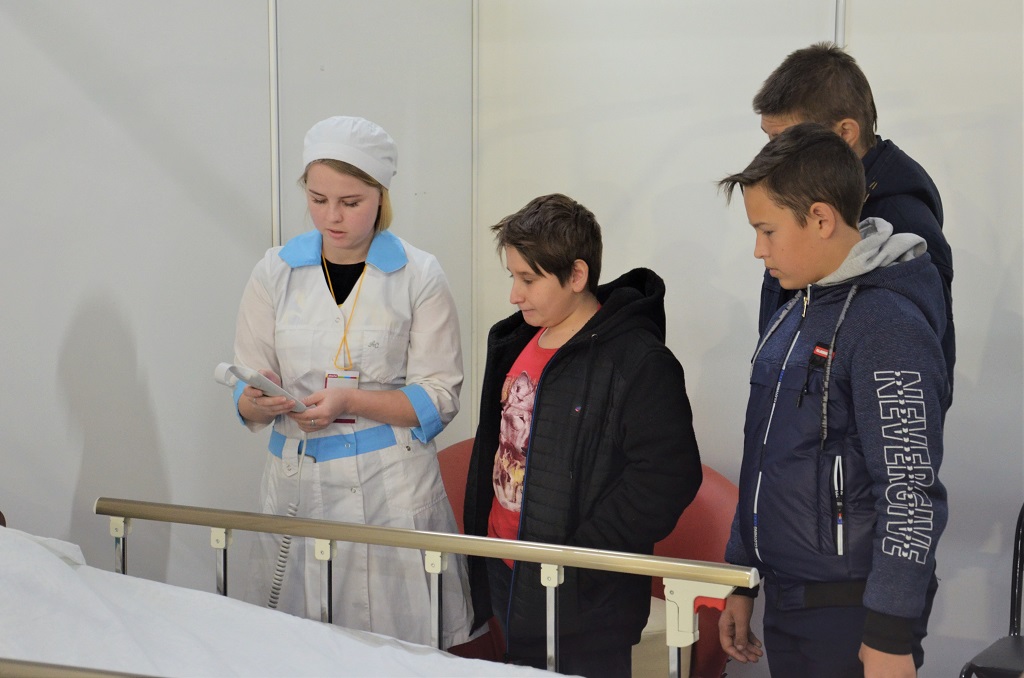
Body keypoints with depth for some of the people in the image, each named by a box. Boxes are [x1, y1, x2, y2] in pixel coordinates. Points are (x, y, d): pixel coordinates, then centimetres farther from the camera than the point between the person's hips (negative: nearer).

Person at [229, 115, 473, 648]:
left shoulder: (419, 276, -1)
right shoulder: (276, 272, 6)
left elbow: (438, 398, -3)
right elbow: (245, 397, 7)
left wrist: (350, 400, -17)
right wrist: (259, 401, -16)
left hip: (391, 486, -2)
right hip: (298, 481, 2)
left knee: (394, 636, -5)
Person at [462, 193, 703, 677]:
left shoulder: (638, 361, -17)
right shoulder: (516, 342, 10)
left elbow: (664, 480, -22)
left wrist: (573, 561, -21)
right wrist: (477, 540, 15)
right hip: (508, 583, 8)